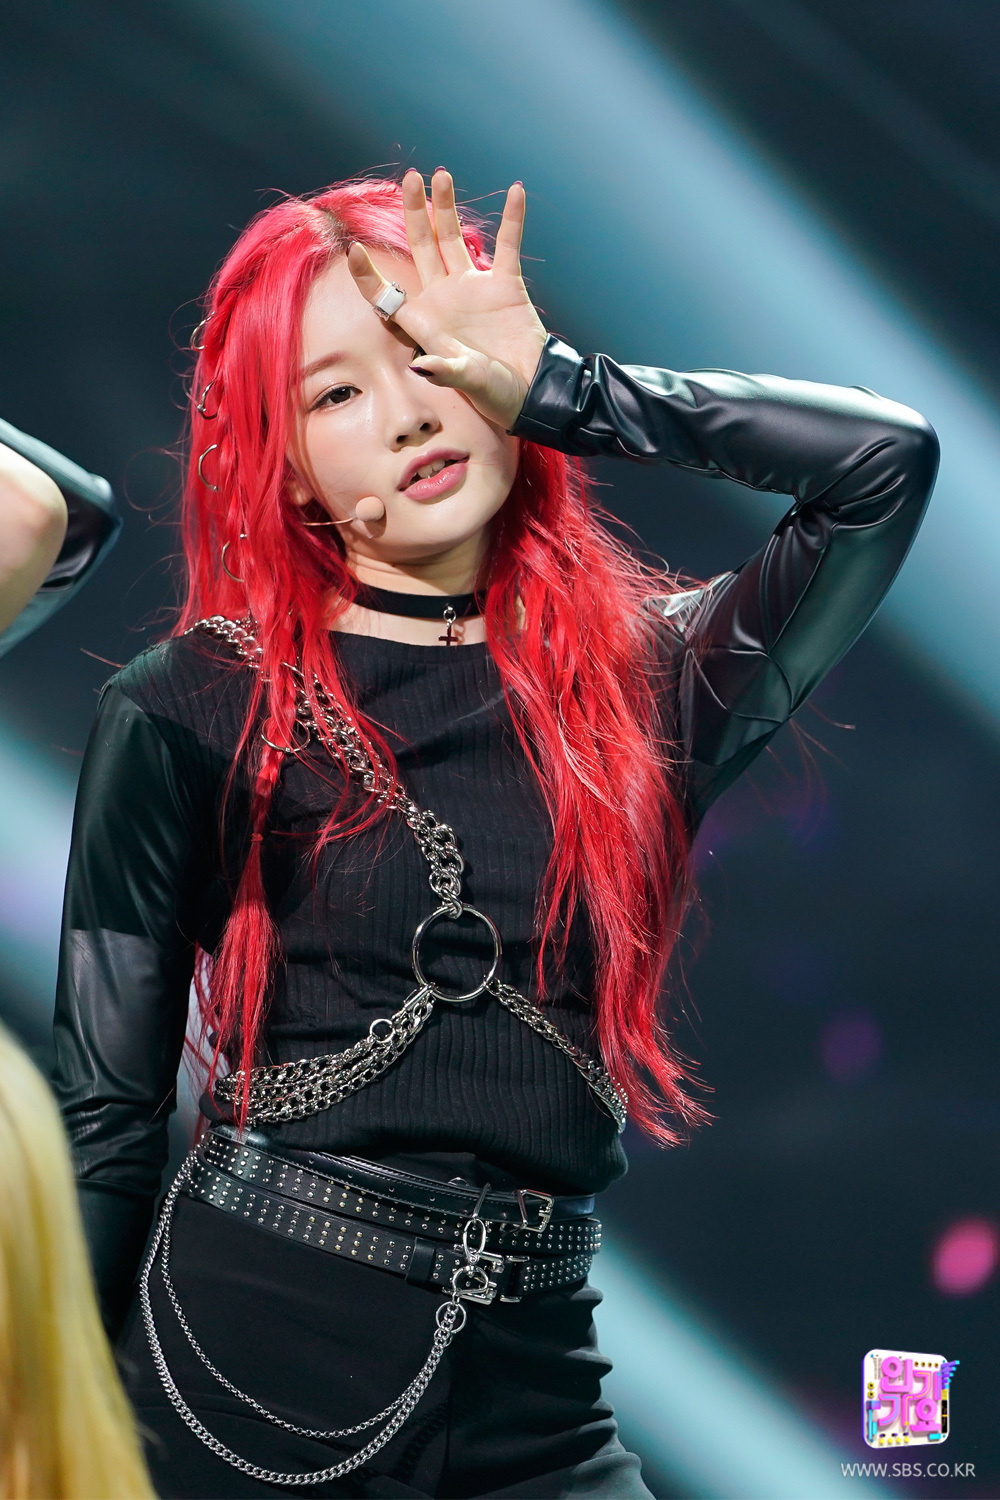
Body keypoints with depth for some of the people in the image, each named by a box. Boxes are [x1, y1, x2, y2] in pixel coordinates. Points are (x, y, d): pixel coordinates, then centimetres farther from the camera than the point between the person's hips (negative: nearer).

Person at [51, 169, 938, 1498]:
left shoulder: (647, 687, 7)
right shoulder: (192, 714, -1)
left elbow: (888, 456, -6)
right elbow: (104, 1115, 0)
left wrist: (554, 389, -5)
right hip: (241, 1370, -2)